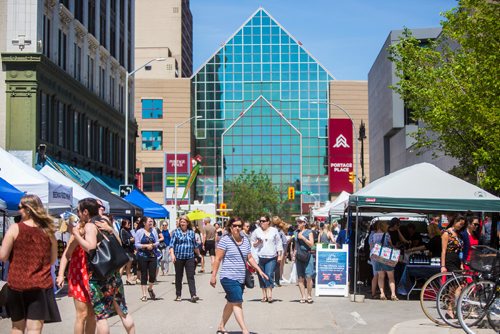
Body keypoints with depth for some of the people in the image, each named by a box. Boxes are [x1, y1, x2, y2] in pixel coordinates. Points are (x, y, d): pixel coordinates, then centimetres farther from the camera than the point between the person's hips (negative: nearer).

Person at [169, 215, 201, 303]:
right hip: (179, 257, -1)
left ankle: (193, 295, -14)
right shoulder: (176, 232, 3)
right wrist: (172, 254, -15)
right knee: (178, 277, 9)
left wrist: (198, 255, 22)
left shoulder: (191, 232, 9)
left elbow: (195, 245, 18)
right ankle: (178, 295, 18)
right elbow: (172, 244, -2)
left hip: (190, 257, 1)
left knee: (191, 276, -7)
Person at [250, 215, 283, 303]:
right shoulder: (256, 231, 9)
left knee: (269, 275, -13)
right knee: (262, 277, 3)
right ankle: (264, 295, 12)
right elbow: (251, 243, 14)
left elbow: (279, 243, 11)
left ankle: (269, 295, -12)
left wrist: (279, 255, 5)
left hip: (271, 257, -2)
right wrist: (257, 243, -8)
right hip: (260, 257, 2)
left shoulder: (274, 231, 8)